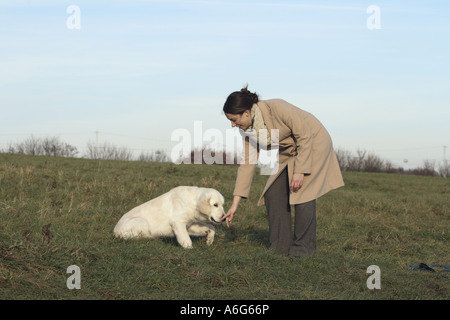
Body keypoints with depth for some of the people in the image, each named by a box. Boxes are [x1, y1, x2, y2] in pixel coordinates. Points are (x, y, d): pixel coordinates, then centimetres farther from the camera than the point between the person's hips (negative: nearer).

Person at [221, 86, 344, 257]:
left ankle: (304, 246, -3)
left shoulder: (277, 108, -31)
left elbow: (305, 136, -25)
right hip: (288, 151, 7)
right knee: (273, 193, -4)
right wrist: (235, 204, -7)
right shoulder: (248, 130, -9)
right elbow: (247, 163, -5)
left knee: (302, 192, -15)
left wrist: (299, 171, -27)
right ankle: (281, 245, 4)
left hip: (313, 141, -7)